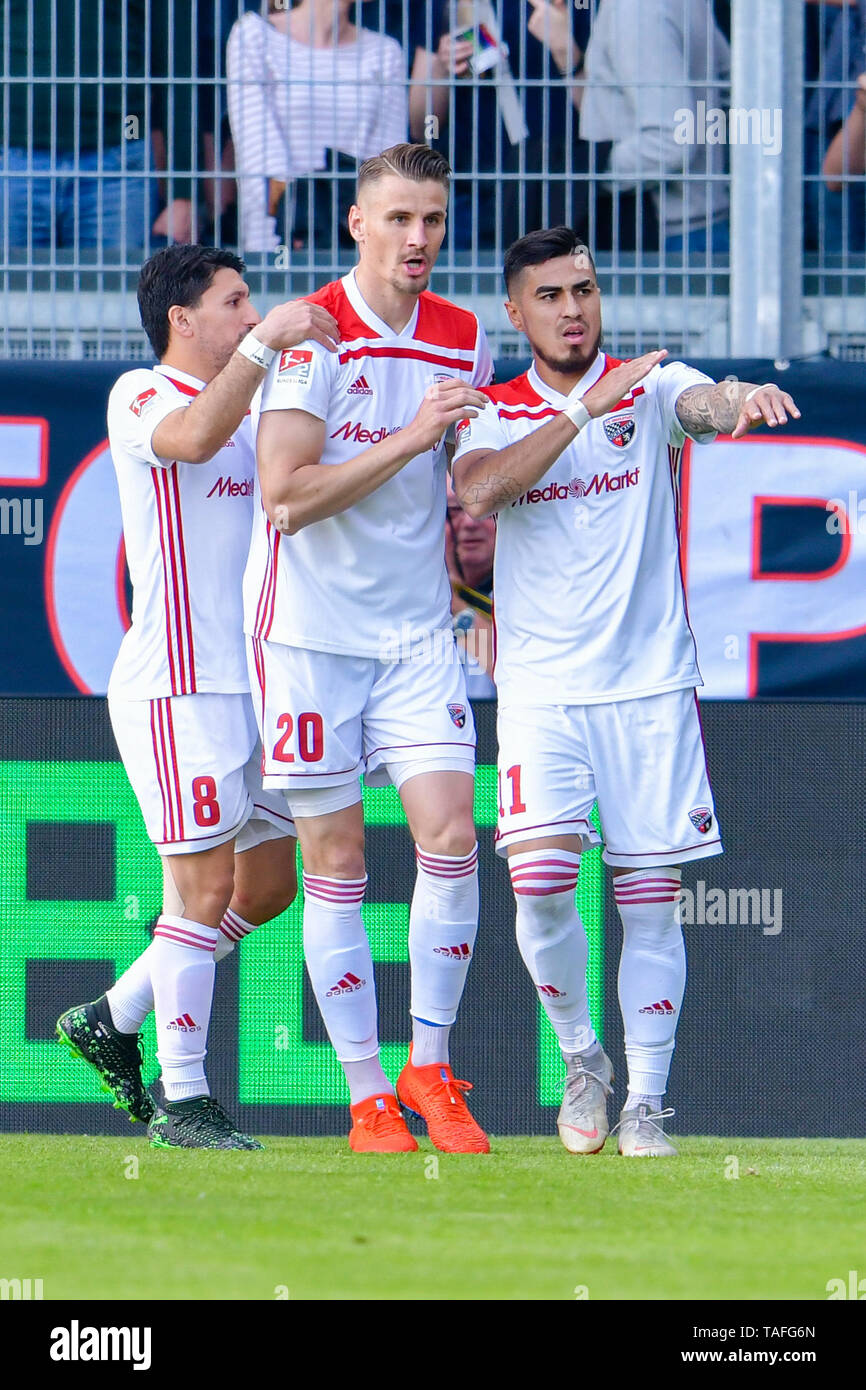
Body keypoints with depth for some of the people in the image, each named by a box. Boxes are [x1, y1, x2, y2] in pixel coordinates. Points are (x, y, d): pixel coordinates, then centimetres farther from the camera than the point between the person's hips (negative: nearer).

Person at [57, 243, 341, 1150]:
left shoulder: (252, 416, 18)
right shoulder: (139, 397, -7)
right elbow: (193, 436, -28)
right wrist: (263, 341, -35)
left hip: (249, 683, 9)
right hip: (176, 684, -9)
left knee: (270, 879, 11)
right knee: (207, 885, -9)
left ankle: (115, 1016, 23)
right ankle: (181, 1101, -4)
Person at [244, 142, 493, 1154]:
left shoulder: (463, 339, 5)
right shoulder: (311, 336, -12)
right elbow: (287, 494, -20)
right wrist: (411, 437, -24)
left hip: (417, 629, 4)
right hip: (309, 626, -4)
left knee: (449, 836, -8)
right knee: (335, 861, 0)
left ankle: (429, 1067, 5)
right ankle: (366, 1098, 6)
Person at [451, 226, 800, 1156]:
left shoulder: (651, 388, 2)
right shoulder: (496, 413, 6)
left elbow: (705, 403, -21)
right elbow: (480, 491, -16)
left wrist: (742, 397, -46)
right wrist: (587, 408, -25)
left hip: (650, 684, 0)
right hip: (540, 687, 0)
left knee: (650, 901, -1)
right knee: (540, 883, -13)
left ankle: (645, 1102, 8)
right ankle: (581, 1058, 10)